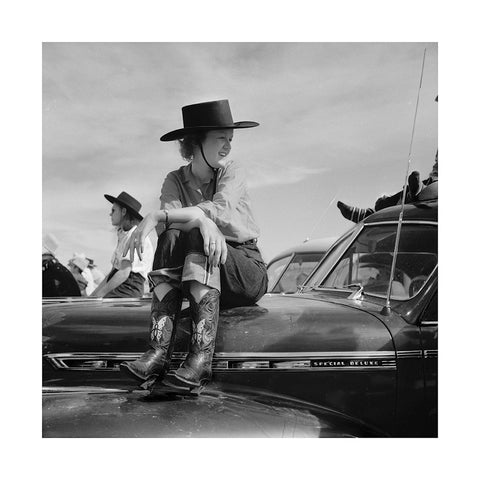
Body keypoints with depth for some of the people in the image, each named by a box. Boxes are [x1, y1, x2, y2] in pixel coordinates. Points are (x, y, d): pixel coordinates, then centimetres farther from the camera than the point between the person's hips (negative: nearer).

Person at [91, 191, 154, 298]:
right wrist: (93, 294, 11)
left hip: (128, 292, -9)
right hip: (116, 291, 9)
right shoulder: (124, 236, 22)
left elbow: (124, 273, -18)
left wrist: (99, 294, -15)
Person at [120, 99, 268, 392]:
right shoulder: (175, 181, 7)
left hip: (247, 272, -2)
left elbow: (221, 210, -22)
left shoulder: (232, 173, 0)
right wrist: (202, 220, -37)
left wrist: (156, 217, -31)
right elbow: (170, 222, -15)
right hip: (199, 276, 2)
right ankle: (159, 352, -38)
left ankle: (202, 356, -42)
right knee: (171, 238, -27)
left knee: (196, 239, -30)